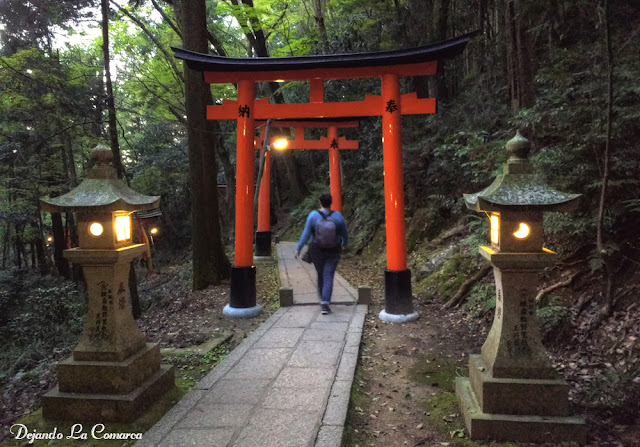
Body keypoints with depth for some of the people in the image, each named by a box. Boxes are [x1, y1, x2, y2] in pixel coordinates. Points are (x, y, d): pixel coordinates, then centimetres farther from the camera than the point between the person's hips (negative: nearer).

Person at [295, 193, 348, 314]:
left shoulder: (313, 215, -14)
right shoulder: (338, 216, -10)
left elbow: (306, 234, -15)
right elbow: (345, 233, 3)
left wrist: (298, 248, -6)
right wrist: (344, 243, 23)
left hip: (317, 250, 1)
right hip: (333, 251, -1)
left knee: (321, 274, 21)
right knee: (328, 277, 2)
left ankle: (324, 299, 35)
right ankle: (324, 304, -9)